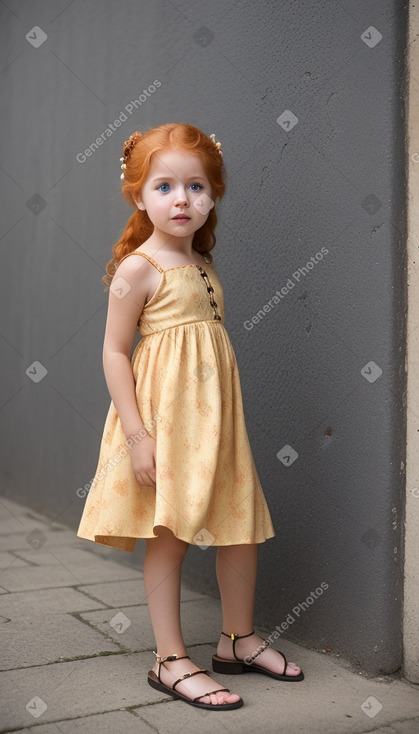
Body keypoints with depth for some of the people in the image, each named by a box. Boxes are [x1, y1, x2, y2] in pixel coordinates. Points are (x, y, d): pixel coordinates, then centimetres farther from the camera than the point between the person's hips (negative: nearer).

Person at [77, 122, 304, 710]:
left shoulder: (203, 263, 12)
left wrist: (224, 415, 17)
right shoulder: (138, 267, -10)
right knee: (169, 536, 0)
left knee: (243, 525, 11)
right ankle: (171, 661, 14)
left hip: (215, 413, 8)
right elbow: (114, 352, -12)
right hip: (165, 416, -7)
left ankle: (239, 640, 29)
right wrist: (136, 433, -19)